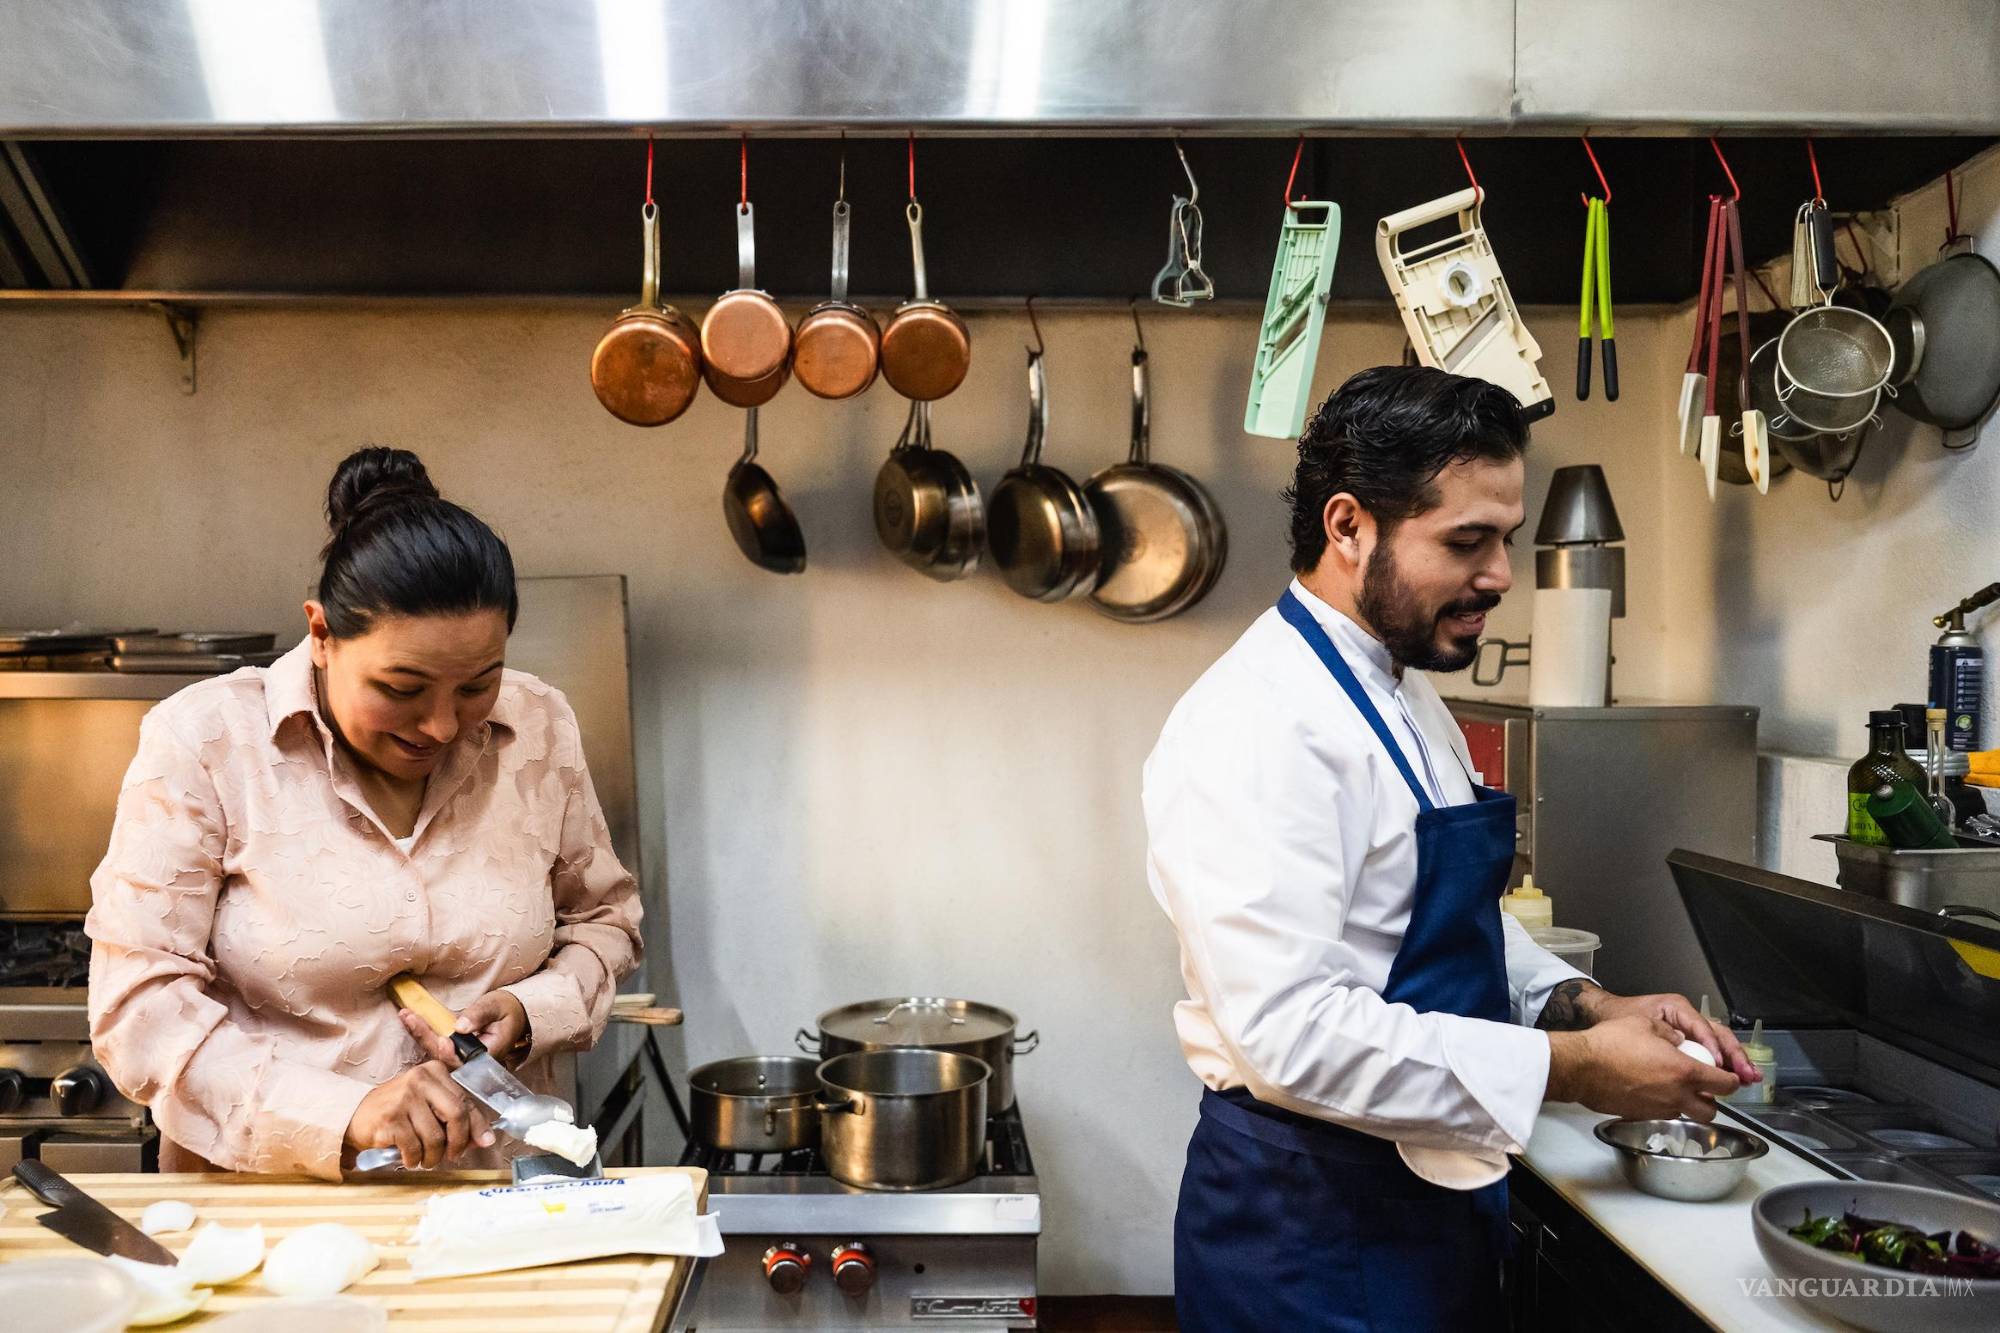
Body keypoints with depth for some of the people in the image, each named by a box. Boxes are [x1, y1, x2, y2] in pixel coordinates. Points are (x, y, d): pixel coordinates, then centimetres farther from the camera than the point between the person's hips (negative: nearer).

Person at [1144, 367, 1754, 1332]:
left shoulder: (1404, 698, 9)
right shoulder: (1259, 727, -23)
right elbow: (1290, 1031, -30)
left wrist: (1585, 1006, 2)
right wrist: (1567, 1067, -23)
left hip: (1434, 1196, 9)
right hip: (1309, 1221, -9)